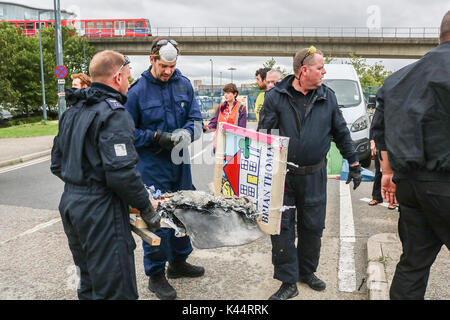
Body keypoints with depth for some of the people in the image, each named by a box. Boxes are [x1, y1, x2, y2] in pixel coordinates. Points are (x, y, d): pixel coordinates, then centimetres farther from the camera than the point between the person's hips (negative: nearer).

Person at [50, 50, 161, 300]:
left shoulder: (72, 112, 13)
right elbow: (121, 173, -24)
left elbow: (57, 165, 16)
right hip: (101, 212, -9)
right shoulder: (114, 114, -16)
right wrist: (146, 208, -12)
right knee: (115, 290, 1)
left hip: (70, 205, 9)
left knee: (90, 284, 23)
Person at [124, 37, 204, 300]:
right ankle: (156, 275, 21)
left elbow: (197, 119, 2)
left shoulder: (184, 84, 2)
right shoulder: (138, 90, -10)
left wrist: (187, 132, -19)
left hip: (180, 164, 5)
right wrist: (156, 137, -19)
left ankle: (178, 262, 39)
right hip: (153, 167, -5)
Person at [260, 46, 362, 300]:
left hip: (314, 176, 3)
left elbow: (341, 133, 13)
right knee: (282, 228, 1)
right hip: (281, 174, -2)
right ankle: (289, 282, 16)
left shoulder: (328, 97, 4)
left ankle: (307, 271, 35)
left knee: (312, 227, 12)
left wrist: (354, 165, 14)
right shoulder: (276, 97, -4)